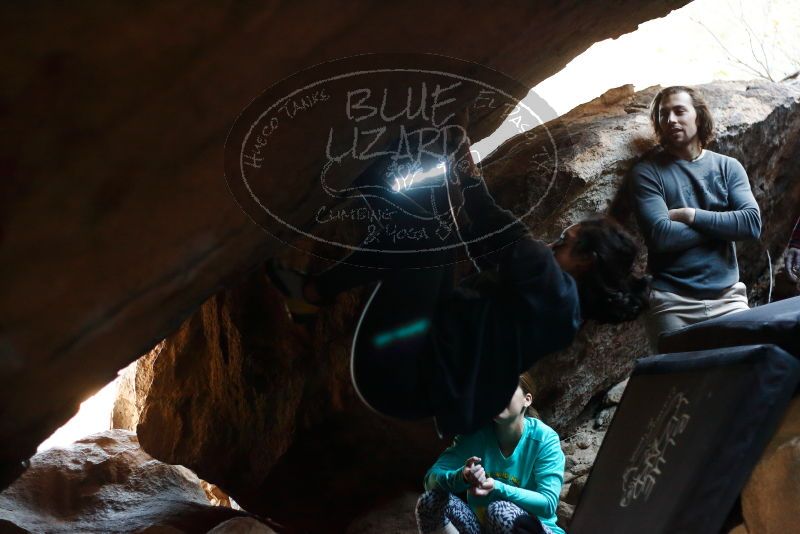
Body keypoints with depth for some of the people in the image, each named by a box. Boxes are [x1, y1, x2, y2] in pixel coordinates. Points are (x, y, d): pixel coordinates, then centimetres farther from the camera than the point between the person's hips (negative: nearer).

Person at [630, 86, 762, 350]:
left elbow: (752, 223, -6)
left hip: (727, 298, 2)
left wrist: (692, 216, -12)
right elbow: (660, 236, -14)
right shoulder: (647, 171, -1)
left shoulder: (728, 167, 9)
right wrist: (722, 225, -6)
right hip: (673, 303, -2)